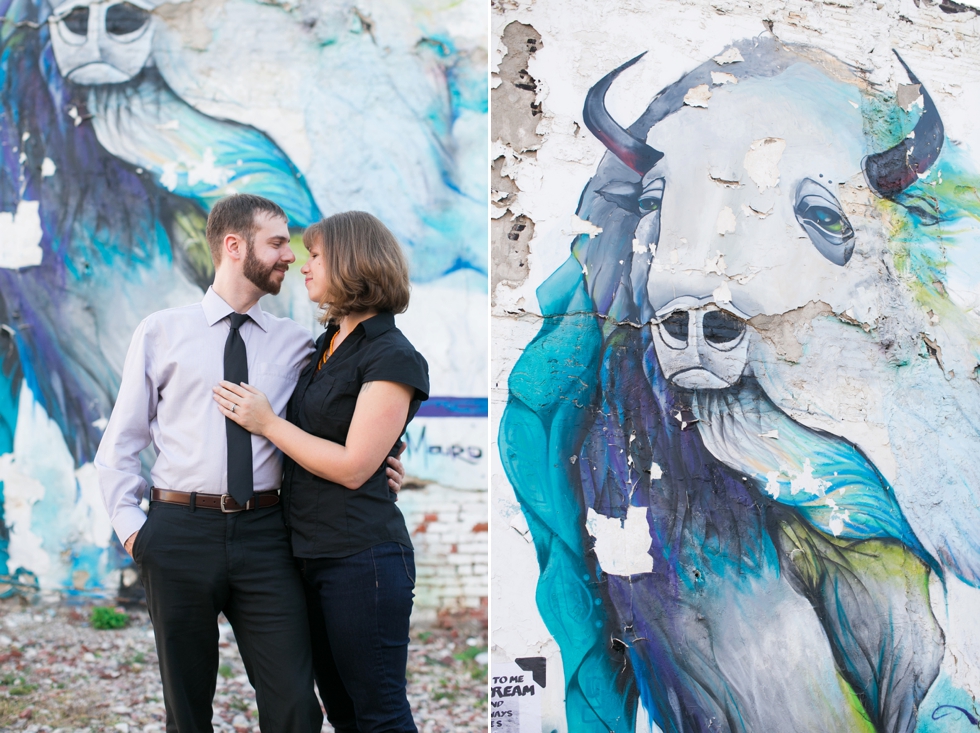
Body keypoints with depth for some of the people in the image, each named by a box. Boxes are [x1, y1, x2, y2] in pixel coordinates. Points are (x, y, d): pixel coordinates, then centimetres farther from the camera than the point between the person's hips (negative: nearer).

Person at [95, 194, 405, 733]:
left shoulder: (296, 344, 9)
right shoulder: (161, 333, 4)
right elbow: (121, 443, 8)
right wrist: (131, 527, -1)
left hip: (264, 535, 1)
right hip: (179, 532, -1)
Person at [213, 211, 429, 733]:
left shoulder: (391, 358, -12)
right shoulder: (325, 346, 15)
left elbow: (352, 467, -17)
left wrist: (267, 423, -10)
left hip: (362, 557, -9)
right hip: (311, 553, 9)